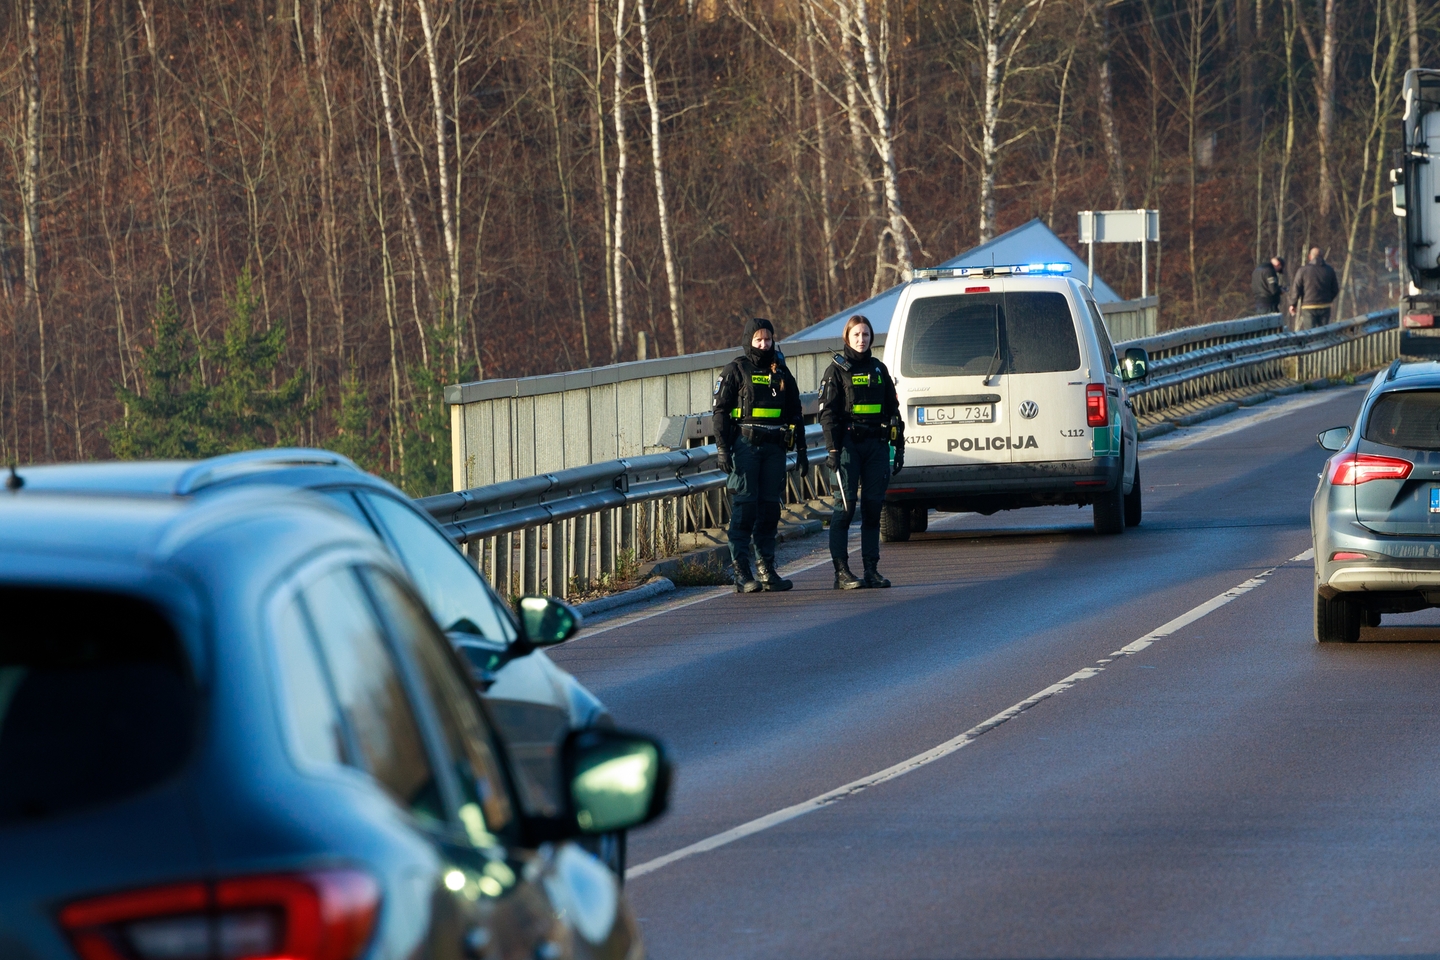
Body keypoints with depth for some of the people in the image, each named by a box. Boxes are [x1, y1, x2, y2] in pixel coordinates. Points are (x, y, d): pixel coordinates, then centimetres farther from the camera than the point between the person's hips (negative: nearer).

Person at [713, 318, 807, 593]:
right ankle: (742, 572, -8)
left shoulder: (780, 371, 15)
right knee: (744, 507, -8)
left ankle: (767, 568, 11)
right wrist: (722, 448, -11)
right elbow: (721, 410, -2)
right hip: (744, 445, -4)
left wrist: (801, 449, 14)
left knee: (770, 508, 5)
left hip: (774, 447, 4)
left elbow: (795, 412, 19)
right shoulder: (736, 369, 2)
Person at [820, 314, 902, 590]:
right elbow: (827, 412, -4)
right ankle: (841, 572, -8)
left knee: (873, 505, 4)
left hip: (876, 444, 4)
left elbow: (892, 409, 18)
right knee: (845, 505, -7)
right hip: (849, 443, -4)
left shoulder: (878, 369, 15)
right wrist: (833, 449, -12)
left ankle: (871, 569, 7)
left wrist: (899, 446, 13)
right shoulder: (837, 370, 1)